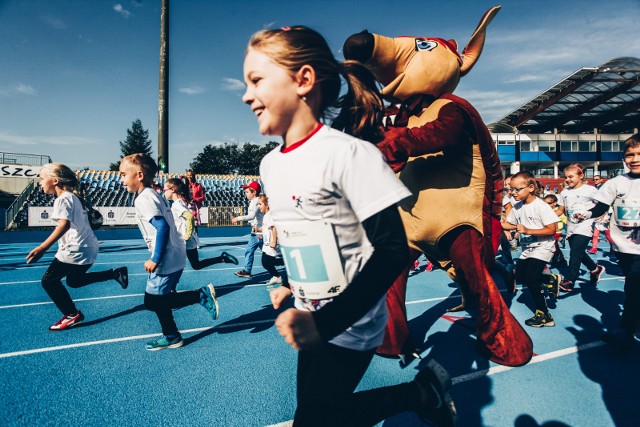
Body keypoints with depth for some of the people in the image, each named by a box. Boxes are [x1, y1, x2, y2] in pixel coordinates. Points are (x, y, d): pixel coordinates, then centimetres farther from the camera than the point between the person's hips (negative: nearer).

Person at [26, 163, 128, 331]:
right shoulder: (74, 196, 13)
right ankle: (117, 273, 19)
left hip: (75, 250, -10)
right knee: (74, 280, 24)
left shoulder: (63, 199, -15)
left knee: (49, 280, 0)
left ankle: (72, 315, 8)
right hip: (87, 248, 10)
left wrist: (42, 248, -35)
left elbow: (64, 225, -30)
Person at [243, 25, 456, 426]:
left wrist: (326, 322, -28)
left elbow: (392, 249, -23)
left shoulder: (350, 154, -21)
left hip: (349, 327, -7)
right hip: (312, 324, 8)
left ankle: (424, 392, 17)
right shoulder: (270, 164, 2)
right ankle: (424, 391, 32)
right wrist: (293, 286, 9)